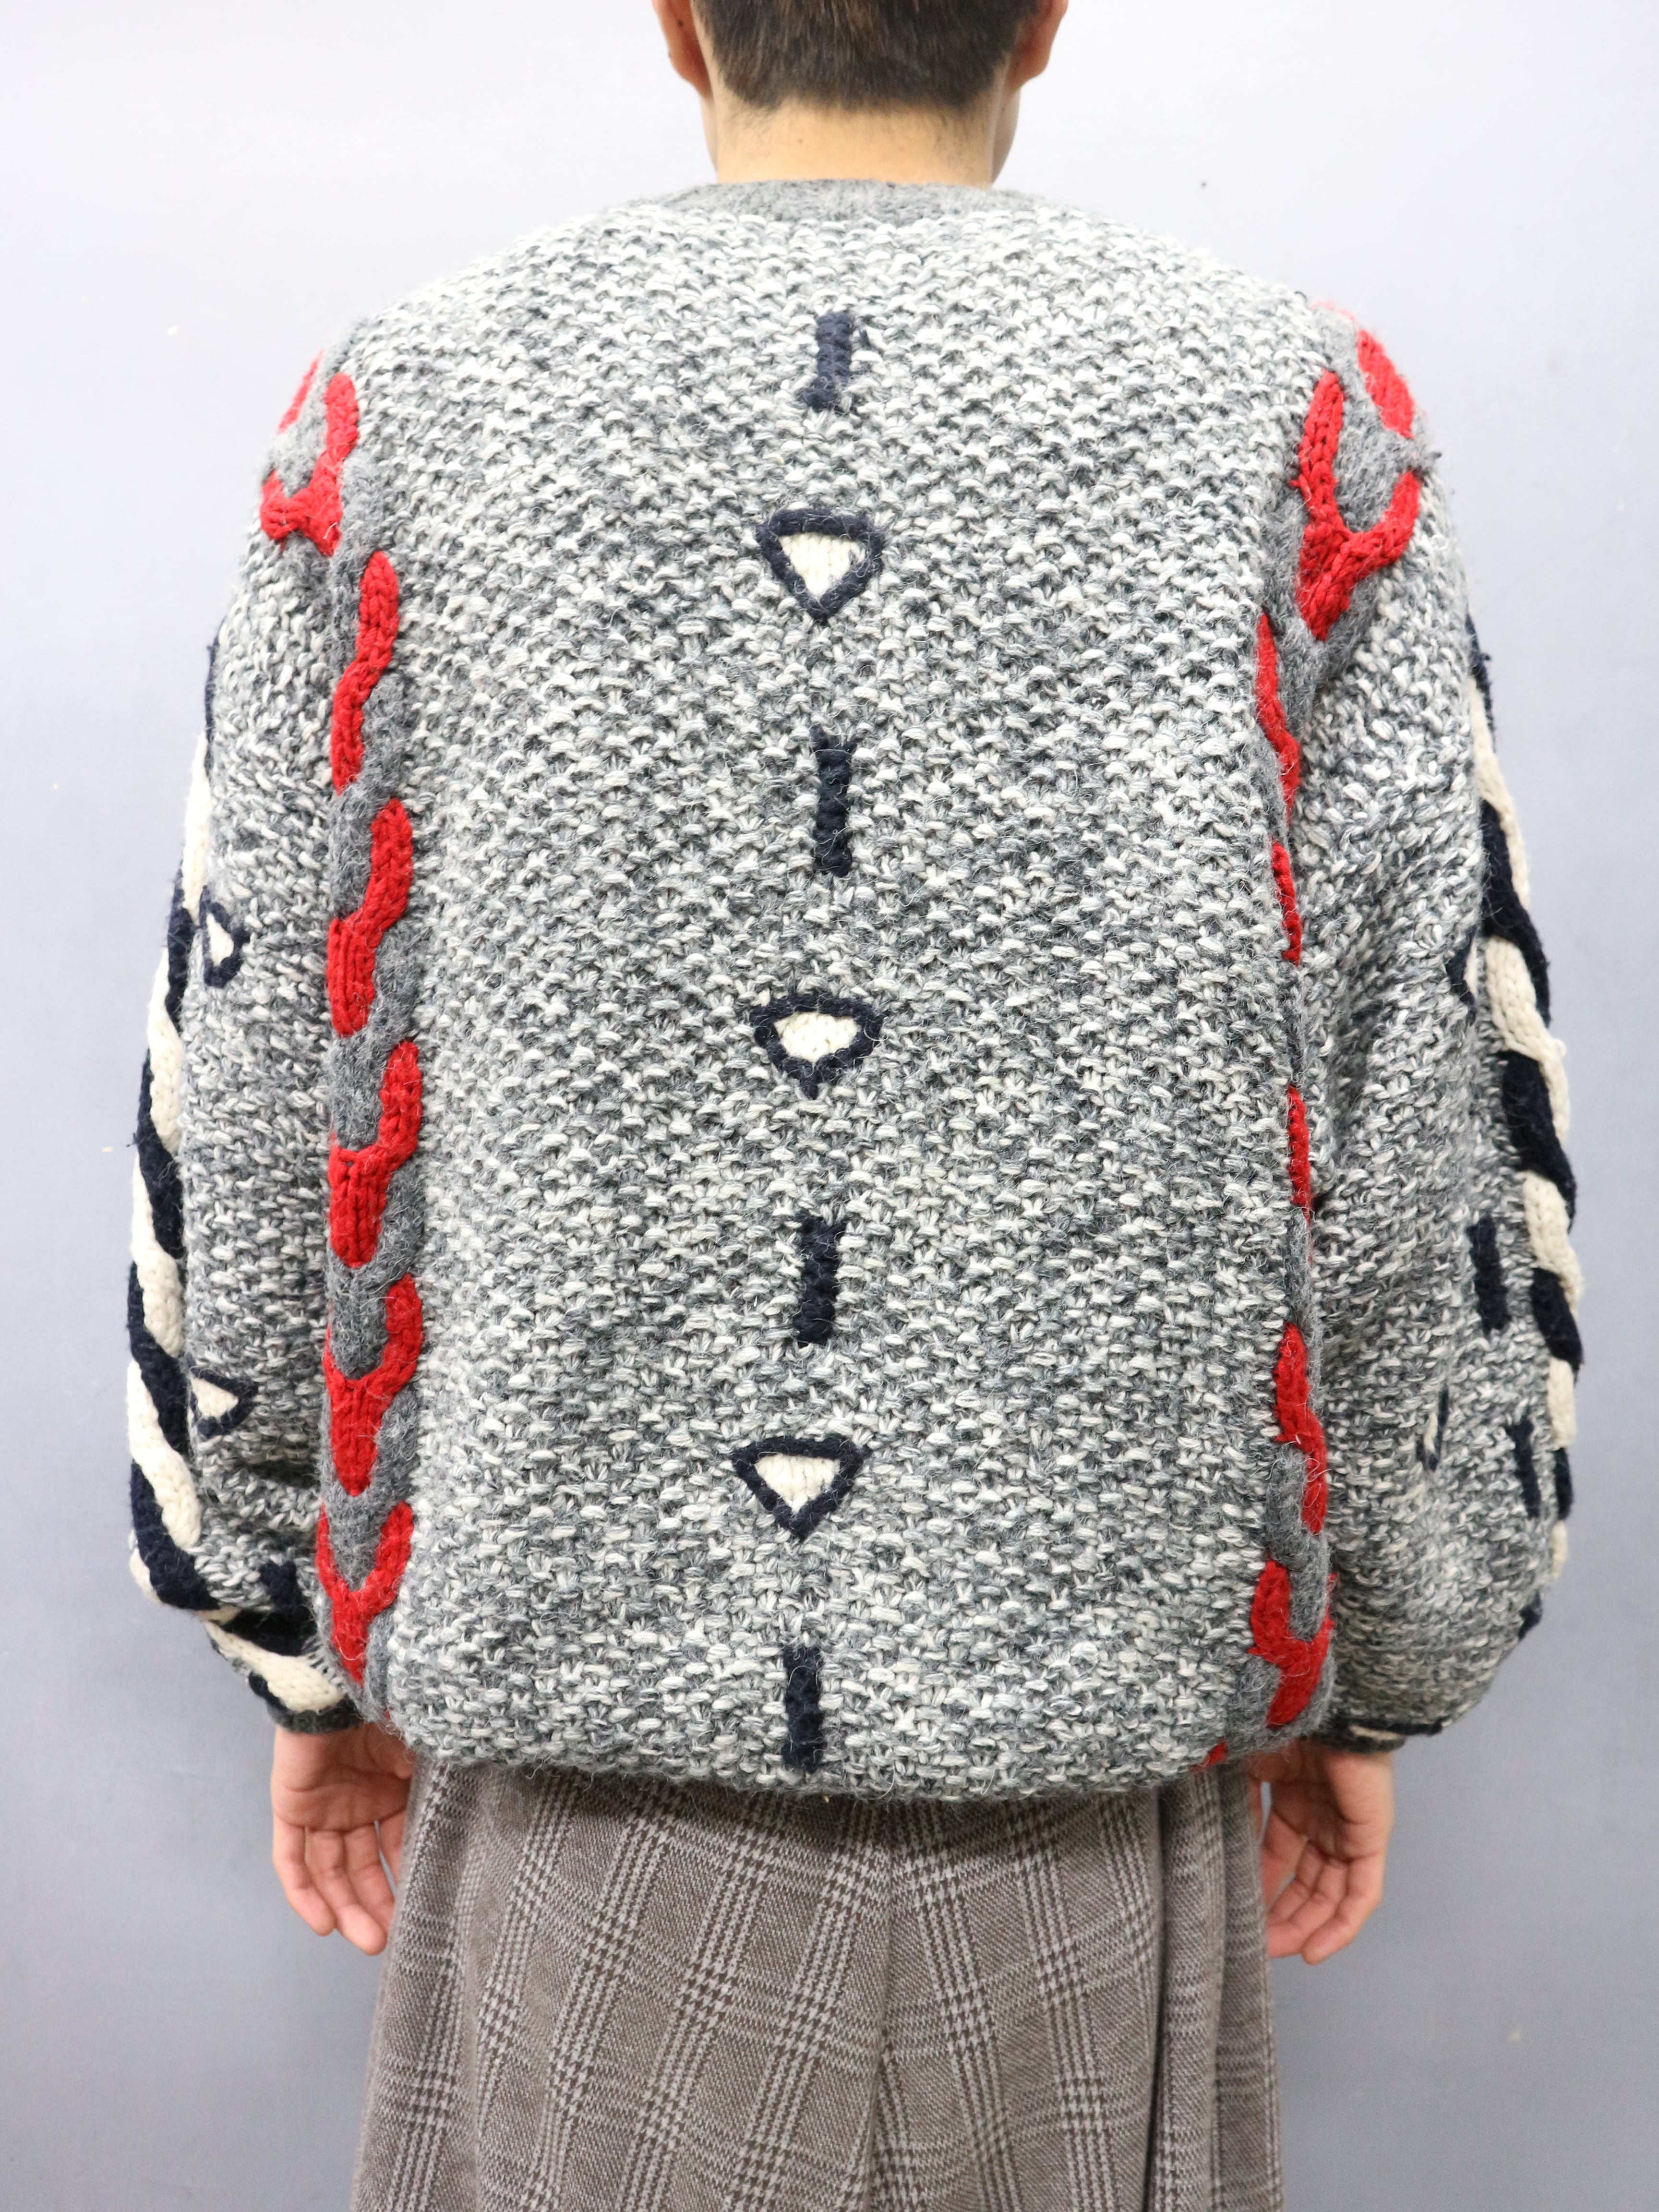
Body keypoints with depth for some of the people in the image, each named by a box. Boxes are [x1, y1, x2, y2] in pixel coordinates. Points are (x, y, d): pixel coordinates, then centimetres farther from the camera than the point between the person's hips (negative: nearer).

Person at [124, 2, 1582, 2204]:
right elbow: (1431, 1146, -1)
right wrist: (1369, 1681, 11)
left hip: (576, 1769, 1)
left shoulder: (402, 415, -1)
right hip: (1099, 1790, 0)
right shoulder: (1296, 425, -3)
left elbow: (255, 1130, 2)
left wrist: (317, 1651, 14)